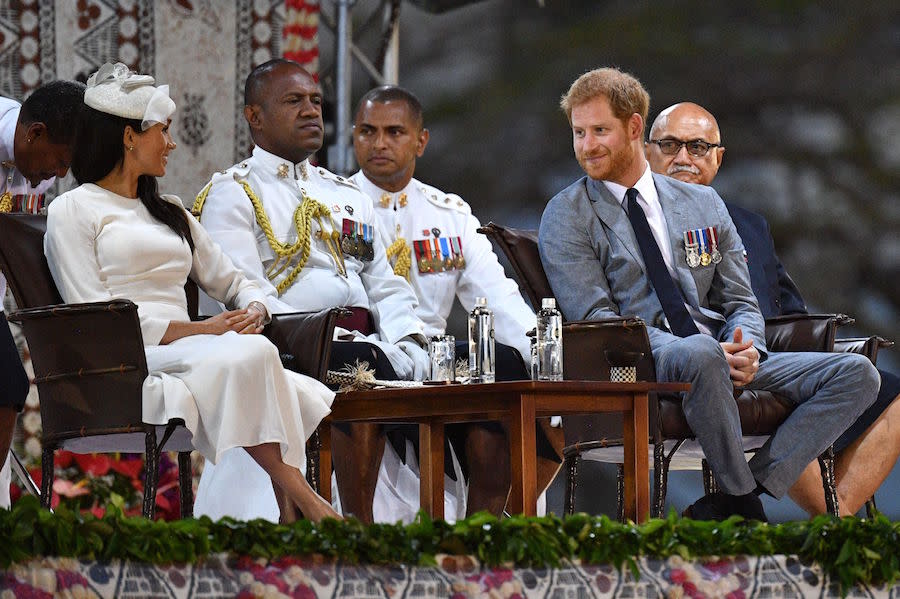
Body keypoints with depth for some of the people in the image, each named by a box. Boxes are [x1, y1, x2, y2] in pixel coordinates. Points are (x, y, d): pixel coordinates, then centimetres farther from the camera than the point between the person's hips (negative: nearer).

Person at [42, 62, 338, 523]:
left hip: (182, 355, 7)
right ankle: (302, 500, -33)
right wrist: (201, 329, -12)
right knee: (250, 355, -35)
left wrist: (253, 311, 2)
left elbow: (232, 282, 29)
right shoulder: (73, 211, 7)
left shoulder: (169, 212, 29)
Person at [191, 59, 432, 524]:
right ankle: (359, 524, -34)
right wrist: (337, 339, -18)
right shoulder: (231, 195, 7)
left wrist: (406, 341, 0)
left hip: (363, 341, 6)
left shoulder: (347, 196, 29)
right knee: (363, 366, -38)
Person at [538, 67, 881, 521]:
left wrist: (745, 347, -8)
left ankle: (729, 503, -23)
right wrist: (709, 350, -18)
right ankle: (744, 507, -23)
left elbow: (740, 302, 19)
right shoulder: (567, 217, 6)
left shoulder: (703, 205, 20)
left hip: (728, 361, 6)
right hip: (641, 366, -5)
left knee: (857, 375, -14)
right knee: (699, 354, -41)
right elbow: (596, 318, -5)